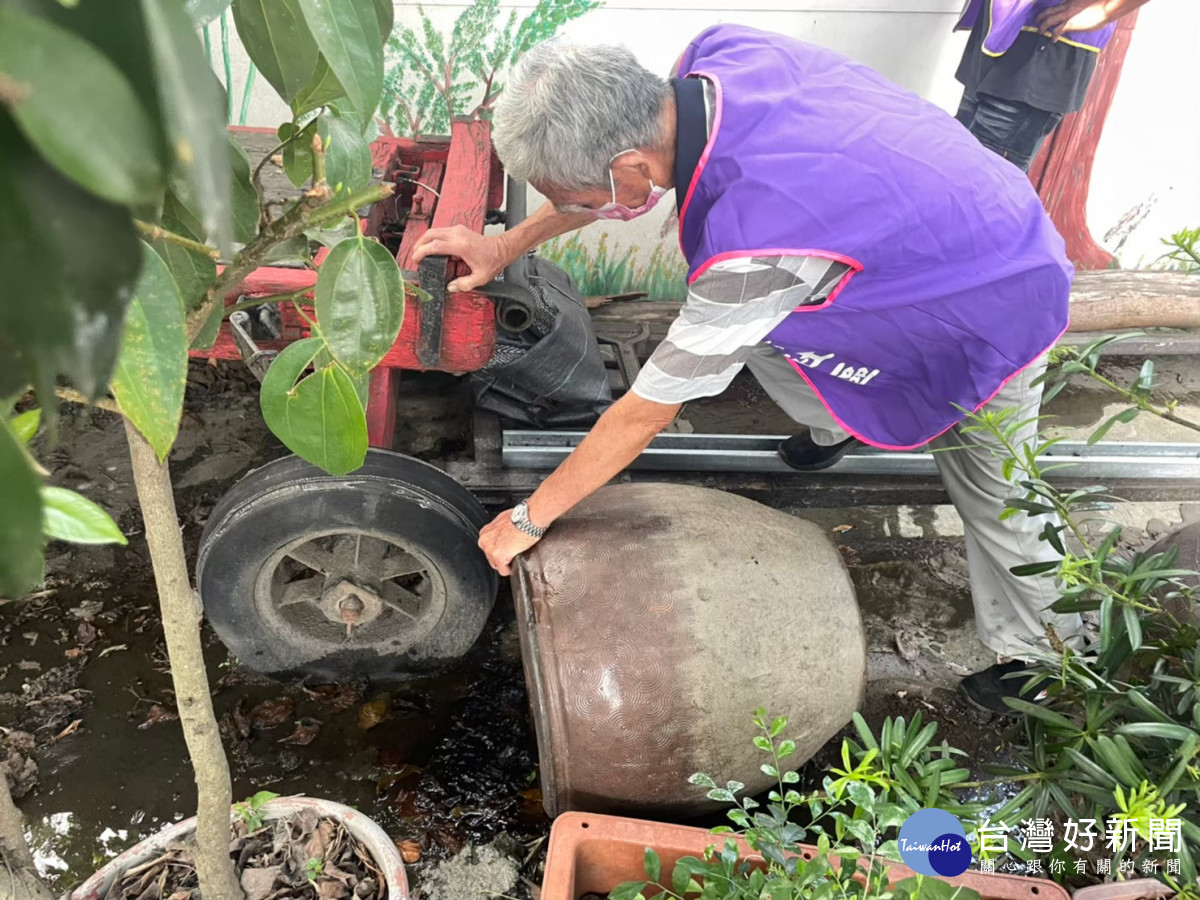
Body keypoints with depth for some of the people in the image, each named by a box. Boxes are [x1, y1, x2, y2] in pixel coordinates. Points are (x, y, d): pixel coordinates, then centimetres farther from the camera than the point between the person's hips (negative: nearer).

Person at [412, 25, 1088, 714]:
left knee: (994, 499, 10)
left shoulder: (754, 246, -43)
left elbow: (646, 412, -30)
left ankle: (1042, 656, 38)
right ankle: (837, 426, 33)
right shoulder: (721, 53, -22)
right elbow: (633, 177, -1)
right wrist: (507, 245, 0)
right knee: (744, 326, 6)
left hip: (1002, 315, -7)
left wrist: (529, 519, -16)